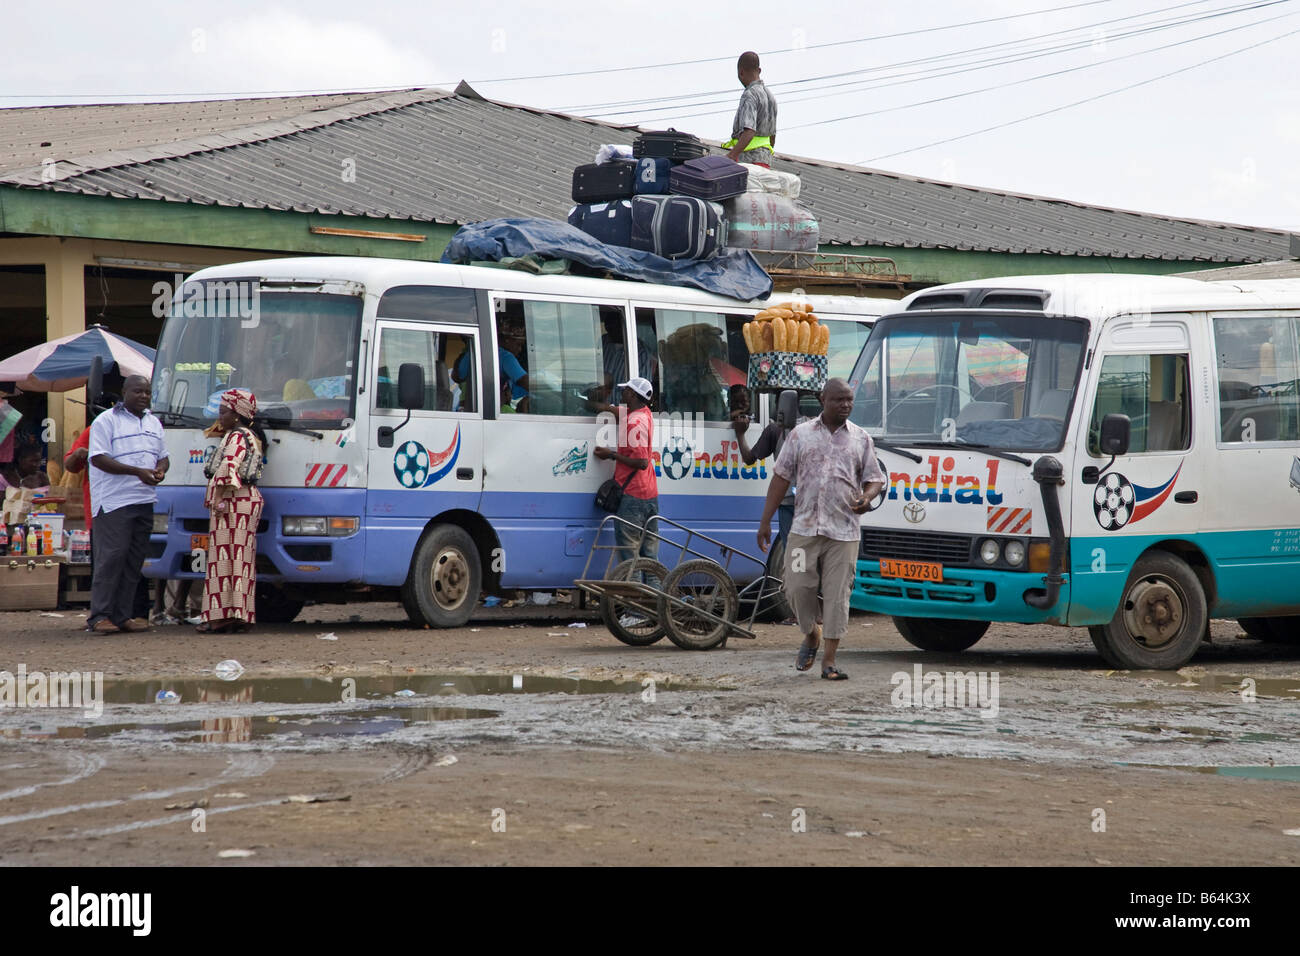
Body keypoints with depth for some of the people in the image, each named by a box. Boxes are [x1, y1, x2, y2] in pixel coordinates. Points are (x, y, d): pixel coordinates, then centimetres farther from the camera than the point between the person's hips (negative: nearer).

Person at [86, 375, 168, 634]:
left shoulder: (154, 423, 19)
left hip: (144, 501, 7)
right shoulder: (106, 421, -4)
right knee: (111, 557, -10)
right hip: (114, 502, -7)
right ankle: (99, 616, -8)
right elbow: (99, 458, -12)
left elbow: (163, 456, 24)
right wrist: (137, 472, -19)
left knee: (134, 560, 6)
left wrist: (160, 470, -2)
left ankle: (122, 615, 10)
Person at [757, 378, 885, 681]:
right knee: (798, 588, -2)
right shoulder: (801, 434, 7)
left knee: (837, 595, -4)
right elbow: (781, 477, 8)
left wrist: (866, 498, -11)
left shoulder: (861, 439, 9)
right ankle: (811, 636, 27)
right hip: (804, 528, 0)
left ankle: (829, 660, 1)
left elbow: (874, 478, 13)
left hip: (843, 532, 0)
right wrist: (765, 521, 4)